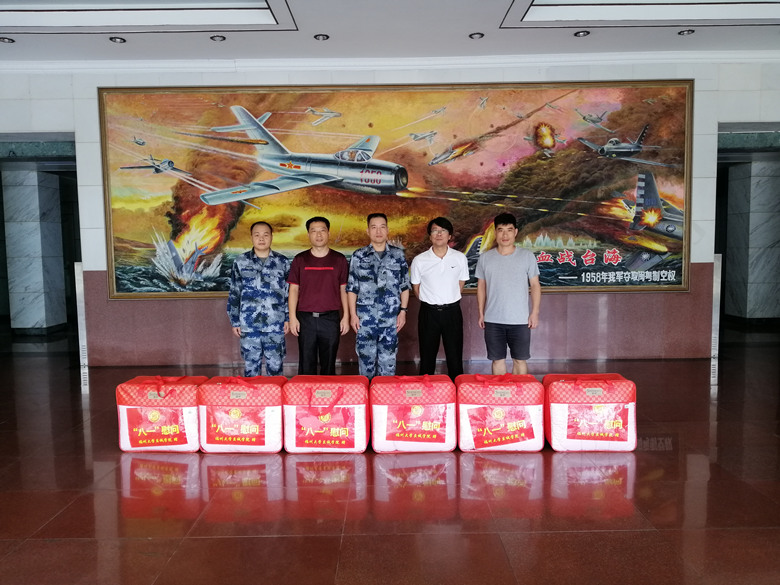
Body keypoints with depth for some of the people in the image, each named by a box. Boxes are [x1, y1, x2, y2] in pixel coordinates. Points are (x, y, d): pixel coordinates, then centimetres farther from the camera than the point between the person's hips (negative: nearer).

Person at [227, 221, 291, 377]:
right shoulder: (240, 262, 5)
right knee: (251, 366, 7)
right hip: (249, 325, 0)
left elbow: (289, 292, 9)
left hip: (275, 325, 0)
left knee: (275, 366, 5)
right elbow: (234, 294, 8)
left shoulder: (282, 262, 6)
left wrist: (288, 318, 4)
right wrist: (234, 321, 5)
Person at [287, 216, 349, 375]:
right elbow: (294, 289, 6)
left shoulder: (339, 259, 5)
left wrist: (346, 316, 2)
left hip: (331, 318, 0)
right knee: (306, 365, 5)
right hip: (305, 318, 0)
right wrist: (292, 317, -2)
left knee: (328, 365, 7)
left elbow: (343, 289, 7)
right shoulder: (300, 260, 6)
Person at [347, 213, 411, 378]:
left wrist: (403, 310, 1)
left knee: (388, 360, 5)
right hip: (365, 317, 0)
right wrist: (353, 314, -1)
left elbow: (405, 286, 8)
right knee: (366, 358, 4)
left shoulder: (398, 255, 6)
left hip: (391, 318, 1)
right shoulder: (358, 256, 4)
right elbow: (351, 288, 4)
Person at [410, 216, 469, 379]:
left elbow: (461, 284, 12)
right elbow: (416, 287, 7)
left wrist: (450, 302, 9)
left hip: (452, 311, 1)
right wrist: (430, 303, 9)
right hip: (428, 312, -1)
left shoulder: (460, 258, 1)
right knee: (427, 358, 7)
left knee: (455, 357, 5)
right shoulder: (419, 260, -3)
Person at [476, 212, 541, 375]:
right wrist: (481, 313, 7)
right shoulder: (485, 258, 4)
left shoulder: (527, 256, 0)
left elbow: (535, 285, 3)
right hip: (493, 320, 1)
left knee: (520, 360, 6)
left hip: (520, 320, -1)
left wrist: (535, 312, -4)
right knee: (497, 360, 9)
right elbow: (481, 287, 10)